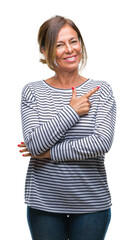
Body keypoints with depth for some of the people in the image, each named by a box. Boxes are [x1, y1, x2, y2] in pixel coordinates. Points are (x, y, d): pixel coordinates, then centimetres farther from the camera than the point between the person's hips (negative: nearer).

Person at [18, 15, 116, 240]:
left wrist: (49, 153, -12)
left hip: (91, 204, 0)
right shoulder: (32, 91, 0)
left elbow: (102, 143, -15)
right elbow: (34, 144, -12)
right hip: (43, 204, 1)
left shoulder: (101, 90, -2)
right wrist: (71, 111, -15)